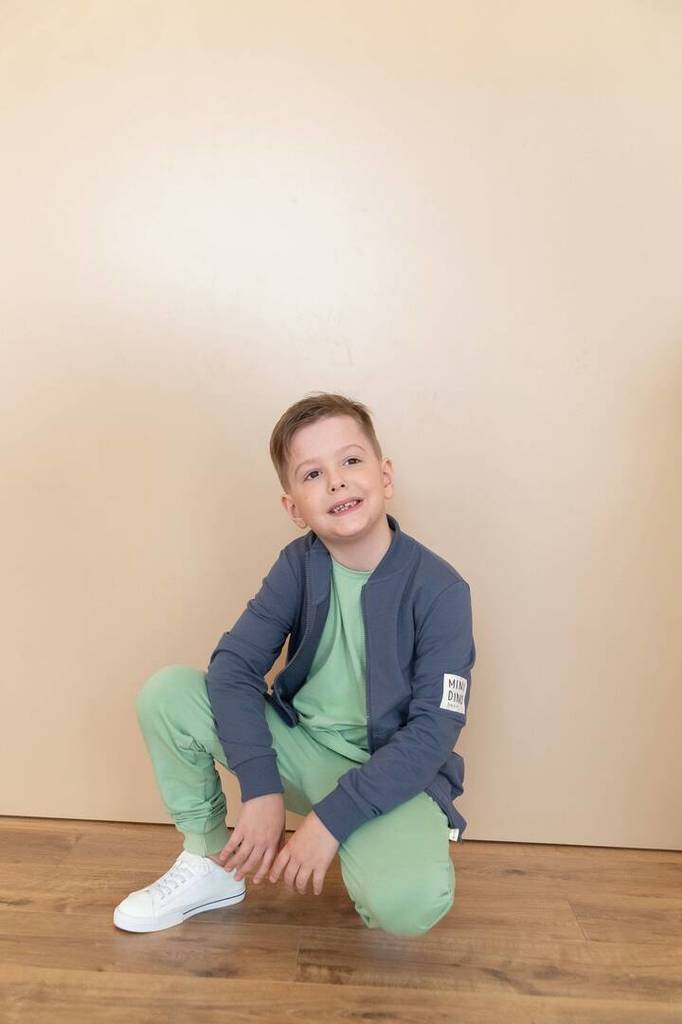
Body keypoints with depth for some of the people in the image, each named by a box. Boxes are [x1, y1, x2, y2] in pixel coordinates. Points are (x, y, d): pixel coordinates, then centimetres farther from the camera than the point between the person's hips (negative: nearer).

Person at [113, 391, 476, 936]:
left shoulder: (440, 588, -19)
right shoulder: (299, 564, -7)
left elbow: (433, 732, -21)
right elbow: (234, 664, -11)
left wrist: (331, 818, -25)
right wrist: (261, 790, -21)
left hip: (393, 769, -4)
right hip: (302, 747, 4)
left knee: (409, 903, -34)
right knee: (166, 692, -11)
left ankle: (371, 855, 5)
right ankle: (210, 860, 8)